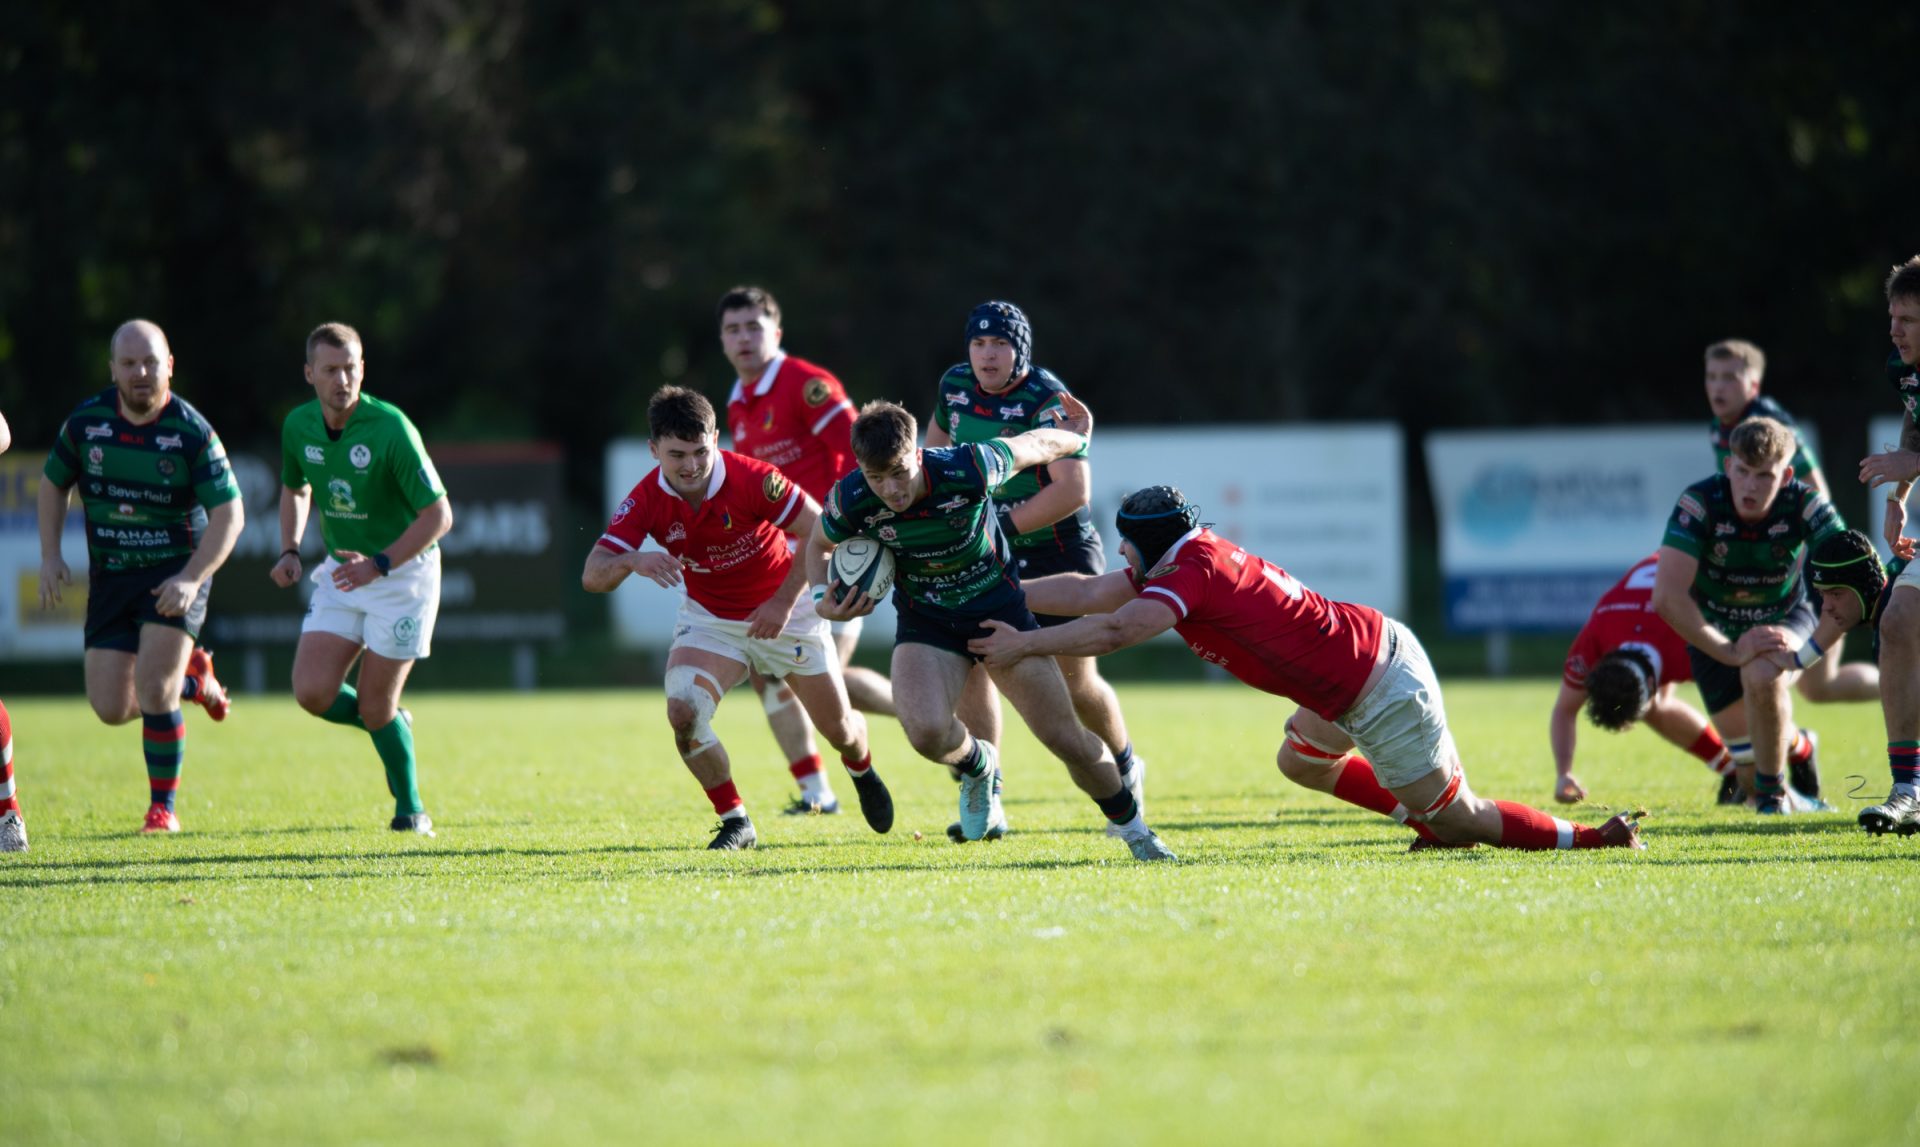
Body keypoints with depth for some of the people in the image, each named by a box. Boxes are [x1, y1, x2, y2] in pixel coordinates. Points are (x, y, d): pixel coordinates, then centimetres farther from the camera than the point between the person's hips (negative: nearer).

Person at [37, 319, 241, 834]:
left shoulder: (192, 432, -16)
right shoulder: (85, 421, -5)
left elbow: (229, 514, -15)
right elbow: (53, 483, 12)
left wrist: (191, 579, -27)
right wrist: (50, 556, 2)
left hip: (176, 573, -4)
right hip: (110, 574, 4)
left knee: (153, 689, -17)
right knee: (111, 708, 0)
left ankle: (163, 805, 2)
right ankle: (193, 680, 31)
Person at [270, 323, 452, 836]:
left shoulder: (391, 429, -22)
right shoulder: (298, 426, -4)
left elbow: (439, 514, -20)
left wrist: (381, 563, -29)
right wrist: (289, 551, 2)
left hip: (403, 572, -5)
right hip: (342, 569, 5)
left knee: (375, 706, -6)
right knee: (313, 692, -9)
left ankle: (411, 809, 18)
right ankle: (391, 725, 22)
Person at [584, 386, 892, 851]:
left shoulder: (753, 480, -27)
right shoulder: (646, 501, -19)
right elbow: (593, 576, -24)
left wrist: (784, 602, -25)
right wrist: (632, 561, -46)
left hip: (784, 614, -1)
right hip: (709, 619, 1)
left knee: (840, 731, 8)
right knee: (683, 710, -26)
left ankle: (862, 771, 48)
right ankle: (735, 822, -6)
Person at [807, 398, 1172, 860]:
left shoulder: (967, 470, -31)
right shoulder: (852, 502, -23)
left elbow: (1035, 446, -9)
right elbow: (819, 545, 1)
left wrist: (1077, 437, 11)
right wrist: (823, 599, -18)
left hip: (999, 605, -1)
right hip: (925, 621, 1)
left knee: (1066, 739, 0)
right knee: (927, 732, -25)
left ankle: (1132, 827, 26)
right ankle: (979, 765, 12)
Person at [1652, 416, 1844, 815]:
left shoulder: (1805, 505, -27)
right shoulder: (1698, 505, -30)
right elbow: (1668, 597, -34)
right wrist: (1732, 652, -38)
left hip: (1784, 620, 0)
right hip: (1715, 631, 0)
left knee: (1762, 676, -37)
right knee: (1752, 776, -2)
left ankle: (1775, 796, -12)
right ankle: (1795, 746, 38)